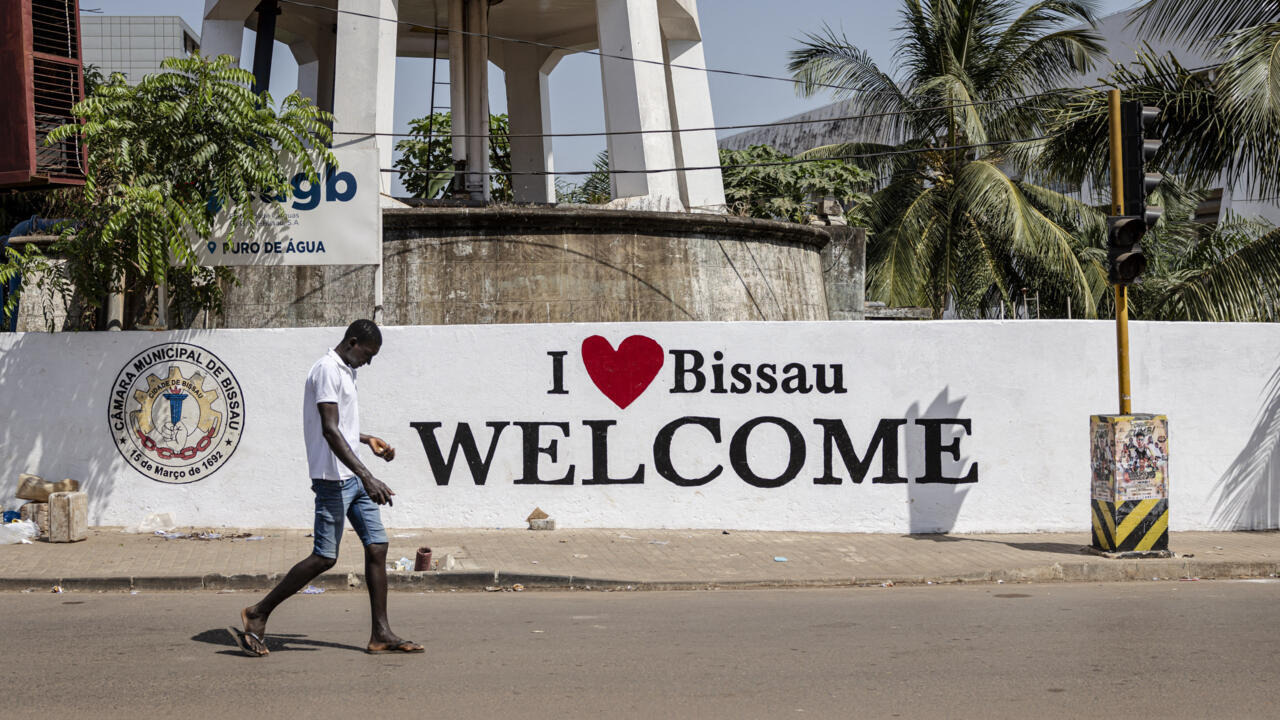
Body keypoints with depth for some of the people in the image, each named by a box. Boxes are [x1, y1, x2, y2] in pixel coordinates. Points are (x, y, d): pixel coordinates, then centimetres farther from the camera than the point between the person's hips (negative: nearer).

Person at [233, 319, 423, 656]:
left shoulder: (345, 371, 18)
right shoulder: (327, 370, -14)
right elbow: (329, 430, -24)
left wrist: (368, 440, 28)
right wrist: (367, 477, -28)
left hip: (354, 478, 10)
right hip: (334, 478, -10)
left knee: (377, 546, 4)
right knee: (325, 557, -7)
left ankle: (381, 634, 6)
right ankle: (258, 614, 4)